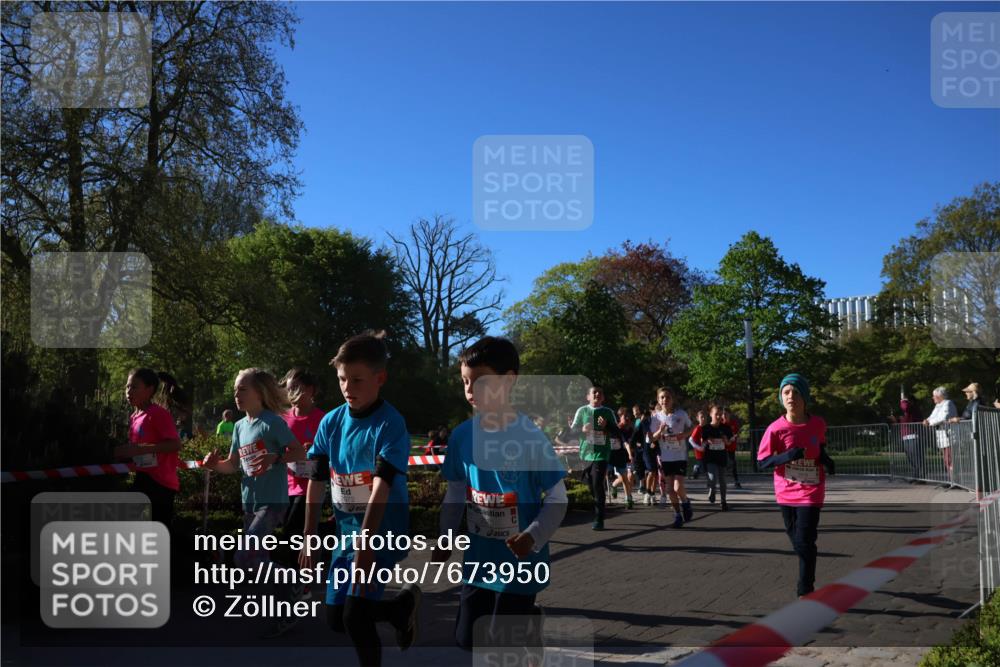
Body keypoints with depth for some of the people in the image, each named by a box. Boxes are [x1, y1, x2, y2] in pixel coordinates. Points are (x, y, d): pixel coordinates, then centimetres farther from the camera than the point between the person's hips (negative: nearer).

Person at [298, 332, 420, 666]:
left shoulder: (390, 424, -17)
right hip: (346, 531, 7)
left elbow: (381, 489, -25)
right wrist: (308, 539, 4)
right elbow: (317, 482, 5)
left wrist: (365, 545, -30)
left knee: (355, 615, -14)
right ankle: (404, 604, 33)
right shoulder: (331, 422, 0)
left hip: (382, 531, -7)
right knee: (335, 620, 12)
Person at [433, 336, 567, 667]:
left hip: (520, 561, -5)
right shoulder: (462, 435, -4)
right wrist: (445, 539, 9)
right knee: (467, 639, 13)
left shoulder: (531, 438, -17)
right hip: (478, 559, 5)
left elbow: (557, 498, -12)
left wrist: (533, 537, -24)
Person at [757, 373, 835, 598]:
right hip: (786, 493, 2)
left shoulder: (818, 424, -7)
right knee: (796, 539, 18)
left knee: (805, 542, -11)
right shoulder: (776, 429, -13)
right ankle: (807, 578, 43)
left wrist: (826, 460, -7)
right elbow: (761, 462, -11)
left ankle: (805, 592, 1)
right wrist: (786, 456, -26)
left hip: (810, 493, -1)